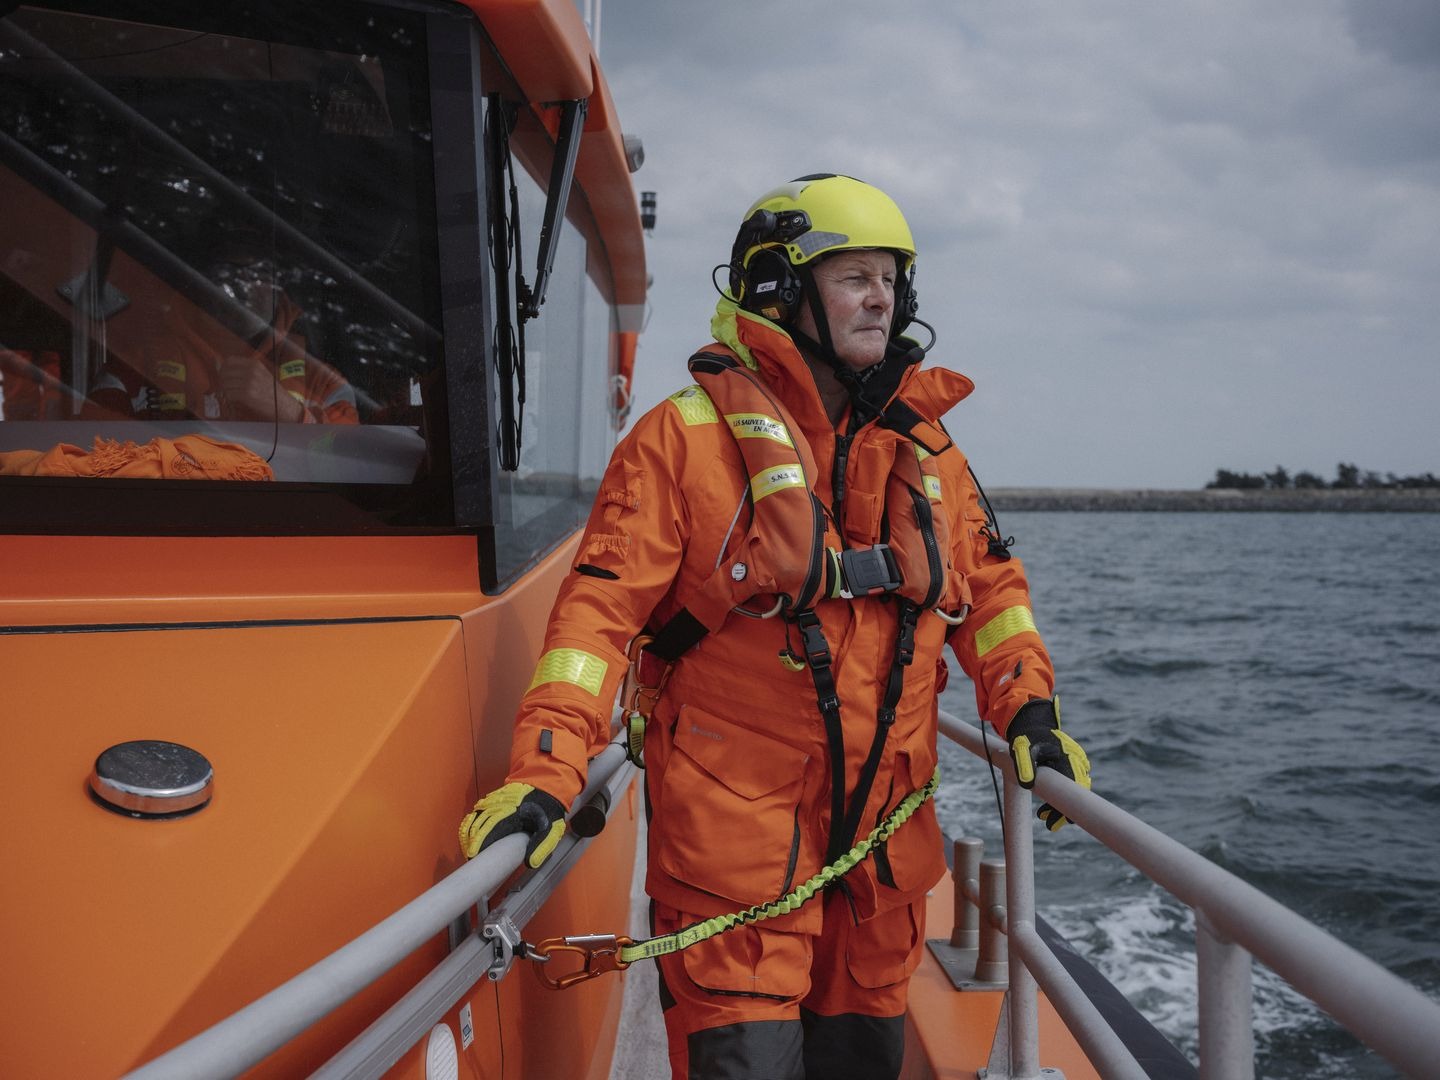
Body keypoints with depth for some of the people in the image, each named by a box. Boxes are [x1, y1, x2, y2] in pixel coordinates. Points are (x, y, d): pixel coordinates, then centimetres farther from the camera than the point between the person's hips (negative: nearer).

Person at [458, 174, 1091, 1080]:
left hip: (884, 823, 6)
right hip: (732, 819, -5)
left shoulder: (922, 446, 10)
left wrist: (1029, 712, 2)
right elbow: (605, 602, -14)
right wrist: (546, 770, -23)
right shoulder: (687, 436, -8)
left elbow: (988, 584, 17)